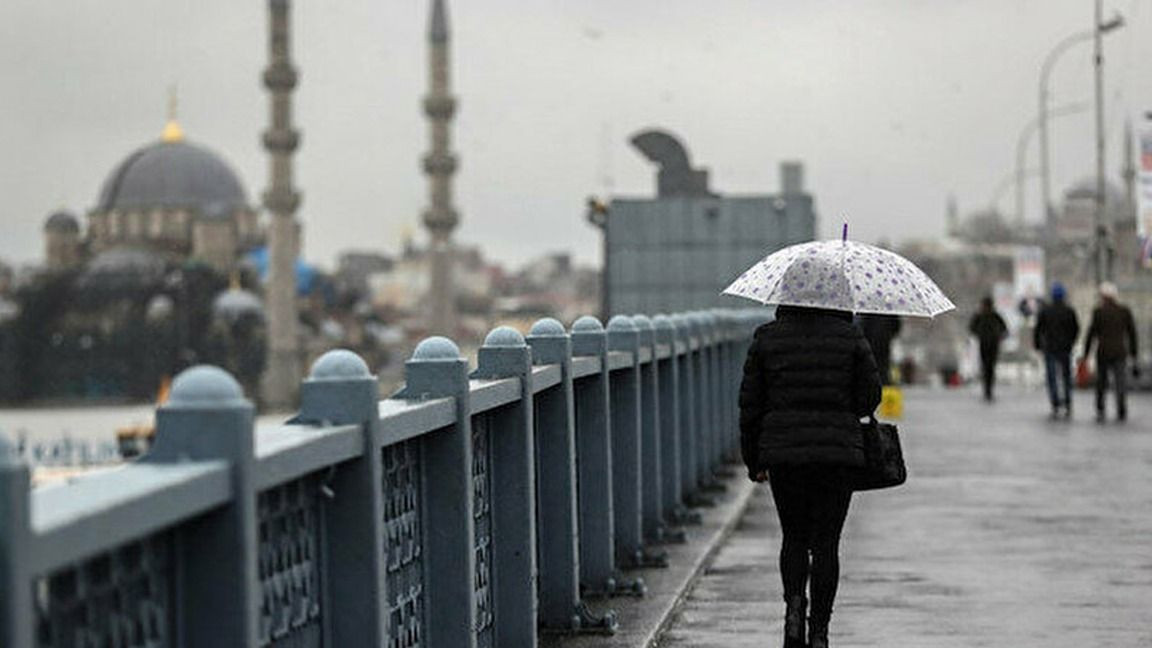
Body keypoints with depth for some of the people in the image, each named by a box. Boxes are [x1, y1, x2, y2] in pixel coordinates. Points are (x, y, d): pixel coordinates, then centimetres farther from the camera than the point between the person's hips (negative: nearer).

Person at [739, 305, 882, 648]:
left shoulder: (767, 338, 1)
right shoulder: (850, 337, -2)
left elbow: (750, 404, 3)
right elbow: (869, 397, 0)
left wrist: (754, 461, 12)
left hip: (783, 454, 1)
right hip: (839, 453, -1)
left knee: (794, 537, 17)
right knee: (825, 542, 5)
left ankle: (794, 603, -6)